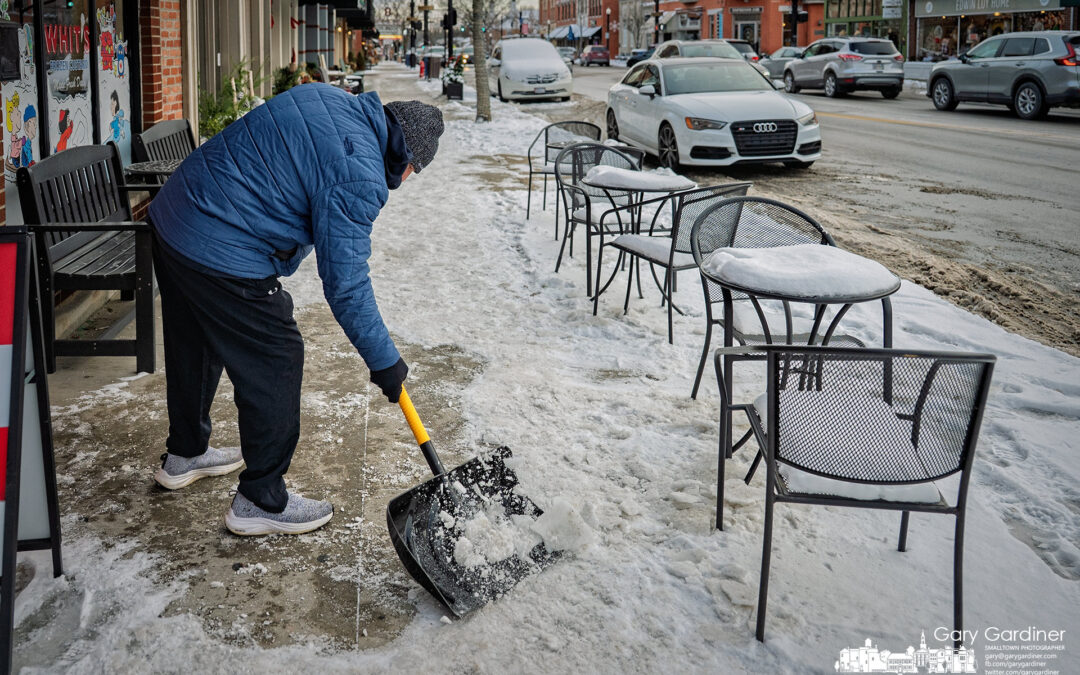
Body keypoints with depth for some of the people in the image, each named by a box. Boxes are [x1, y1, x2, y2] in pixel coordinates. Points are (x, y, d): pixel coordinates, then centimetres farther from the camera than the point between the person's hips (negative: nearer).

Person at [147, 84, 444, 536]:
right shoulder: (358, 177, -19)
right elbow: (345, 283, -18)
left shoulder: (329, 100, 8)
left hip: (171, 218, 10)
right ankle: (261, 501, 15)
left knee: (193, 349, 26)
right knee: (275, 363, 3)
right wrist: (384, 361, -9)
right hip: (223, 257, -10)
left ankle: (184, 455, 48)